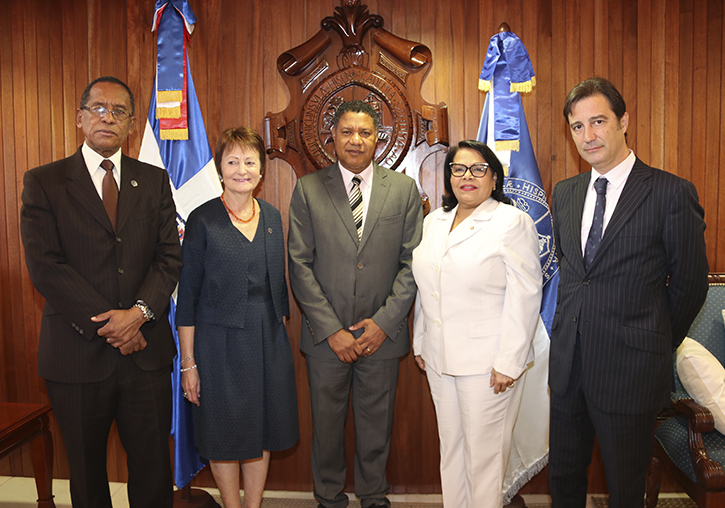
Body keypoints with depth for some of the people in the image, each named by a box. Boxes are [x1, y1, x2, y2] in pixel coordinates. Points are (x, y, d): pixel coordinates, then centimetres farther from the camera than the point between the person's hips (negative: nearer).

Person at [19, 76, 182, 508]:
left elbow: (170, 257, 2)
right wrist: (107, 325, -14)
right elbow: (45, 266, -9)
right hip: (78, 353, -1)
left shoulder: (155, 181, 8)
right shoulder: (43, 182, 0)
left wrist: (139, 312, -14)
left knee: (154, 469, 10)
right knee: (87, 472, 15)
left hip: (146, 350, 2)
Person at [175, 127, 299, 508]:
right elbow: (188, 296, -8)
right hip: (220, 342, -4)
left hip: (269, 339, 5)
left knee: (263, 433, 14)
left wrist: (280, 335, 10)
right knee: (225, 435, 9)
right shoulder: (202, 220, -8)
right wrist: (188, 362, -9)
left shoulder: (271, 216, 6)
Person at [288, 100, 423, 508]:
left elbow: (413, 263, 0)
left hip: (382, 332, 1)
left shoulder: (404, 189, 2)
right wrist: (331, 329, -10)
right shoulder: (308, 190, 0)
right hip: (326, 333, 0)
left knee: (377, 422, 14)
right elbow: (300, 265, -3)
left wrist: (383, 322, -9)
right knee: (327, 421, 13)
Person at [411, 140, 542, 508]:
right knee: (450, 447, 17)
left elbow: (524, 295, -13)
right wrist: (420, 342, 15)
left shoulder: (513, 222, -8)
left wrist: (508, 362, -17)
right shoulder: (434, 222, 12)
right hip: (440, 358, 6)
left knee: (484, 452, 4)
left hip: (487, 362, -6)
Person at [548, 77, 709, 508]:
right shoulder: (565, 193, 8)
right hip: (569, 364, 5)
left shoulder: (672, 193, -10)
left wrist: (656, 345, 5)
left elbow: (691, 283, -4)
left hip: (630, 370, -5)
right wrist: (574, 325, 10)